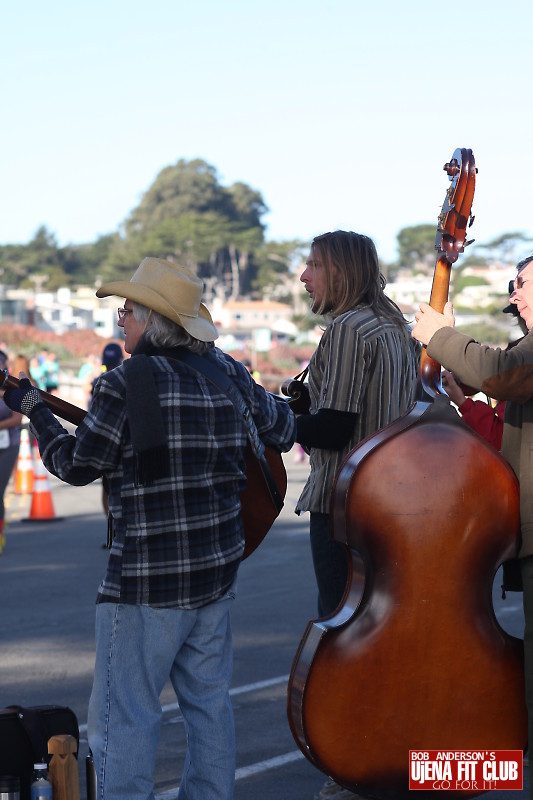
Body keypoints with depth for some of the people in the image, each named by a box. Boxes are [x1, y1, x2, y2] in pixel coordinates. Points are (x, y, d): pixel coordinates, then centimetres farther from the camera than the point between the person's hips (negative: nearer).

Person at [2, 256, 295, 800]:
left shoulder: (125, 384, -15)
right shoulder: (226, 373, 5)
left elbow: (77, 466, -7)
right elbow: (282, 430, 17)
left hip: (147, 578, -7)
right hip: (218, 568, 7)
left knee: (122, 714, -1)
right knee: (208, 700, 18)